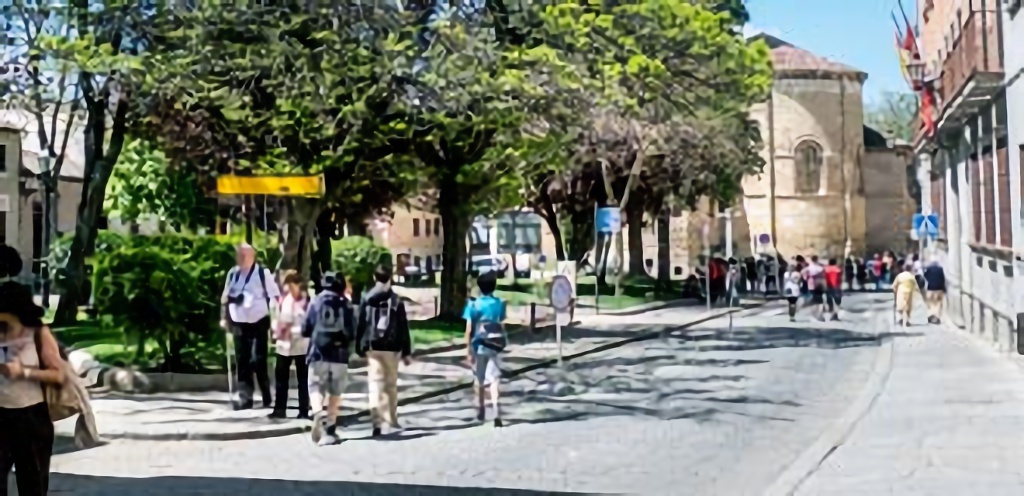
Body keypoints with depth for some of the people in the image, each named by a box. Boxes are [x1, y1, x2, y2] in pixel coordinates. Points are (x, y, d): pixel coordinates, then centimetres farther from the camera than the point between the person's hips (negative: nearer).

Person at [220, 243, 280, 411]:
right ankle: (245, 397, 11)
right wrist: (225, 317, 11)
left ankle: (267, 398, 11)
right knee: (242, 361, 6)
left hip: (258, 322, -5)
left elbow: (275, 296, -7)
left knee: (258, 361, -3)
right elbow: (226, 297, 15)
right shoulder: (232, 273, 5)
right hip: (239, 323, 5)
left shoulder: (263, 273, -10)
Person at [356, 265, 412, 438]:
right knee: (391, 384, 14)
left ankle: (377, 422, -16)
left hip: (372, 347, 0)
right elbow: (403, 327, -1)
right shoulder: (396, 300, -1)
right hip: (392, 347, 0)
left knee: (375, 383, -3)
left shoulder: (366, 298, 1)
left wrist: (359, 347, 9)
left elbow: (360, 324, 2)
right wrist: (406, 351, 3)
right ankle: (391, 419, 22)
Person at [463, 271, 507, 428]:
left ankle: (481, 410, 31)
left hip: (478, 346, -1)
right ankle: (496, 412, -22)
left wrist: (468, 350, -4)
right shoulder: (499, 304, -1)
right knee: (494, 379, -4)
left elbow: (469, 330, -9)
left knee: (479, 379, 16)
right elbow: (502, 326, 3)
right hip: (494, 346, 1)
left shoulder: (474, 305, -8)